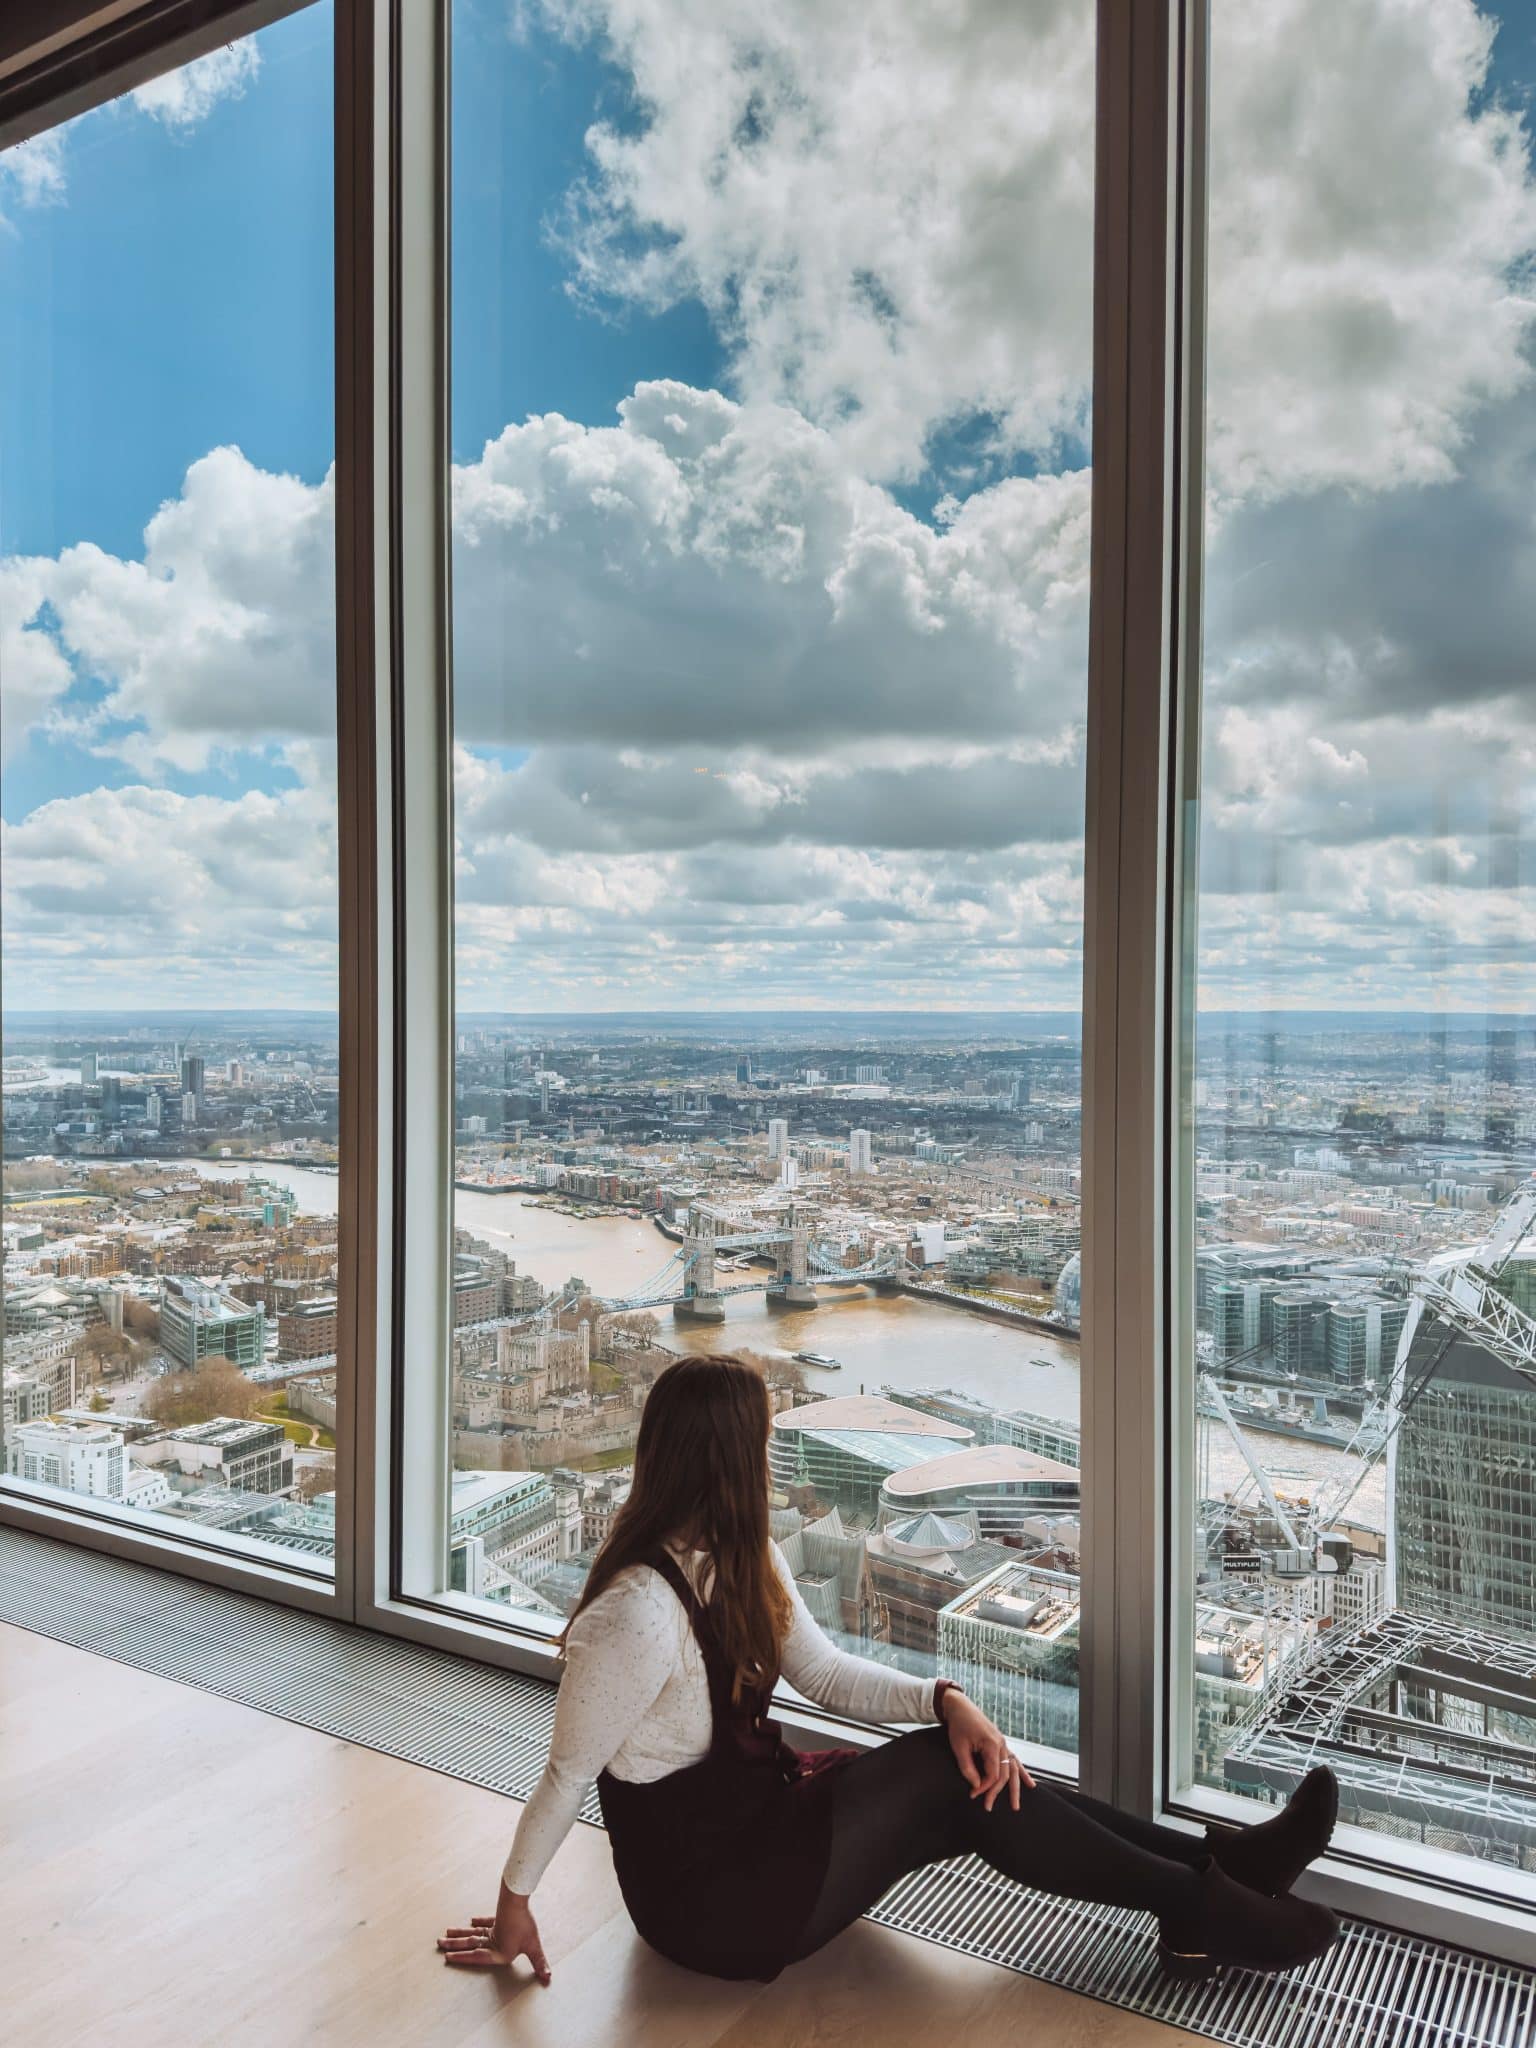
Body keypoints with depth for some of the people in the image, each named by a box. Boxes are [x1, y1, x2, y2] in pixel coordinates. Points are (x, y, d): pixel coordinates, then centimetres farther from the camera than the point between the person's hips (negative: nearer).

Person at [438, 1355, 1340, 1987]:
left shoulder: (741, 1561, -2)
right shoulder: (638, 1613, -31)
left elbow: (828, 1673, 3)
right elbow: (569, 1774, -20)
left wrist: (945, 1700, -13)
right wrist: (514, 1904, -7)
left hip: (757, 1804, 8)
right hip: (709, 1896, -8)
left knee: (981, 1772, -8)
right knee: (942, 1775, -16)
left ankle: (1219, 1860, -1)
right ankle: (1199, 1908, -5)